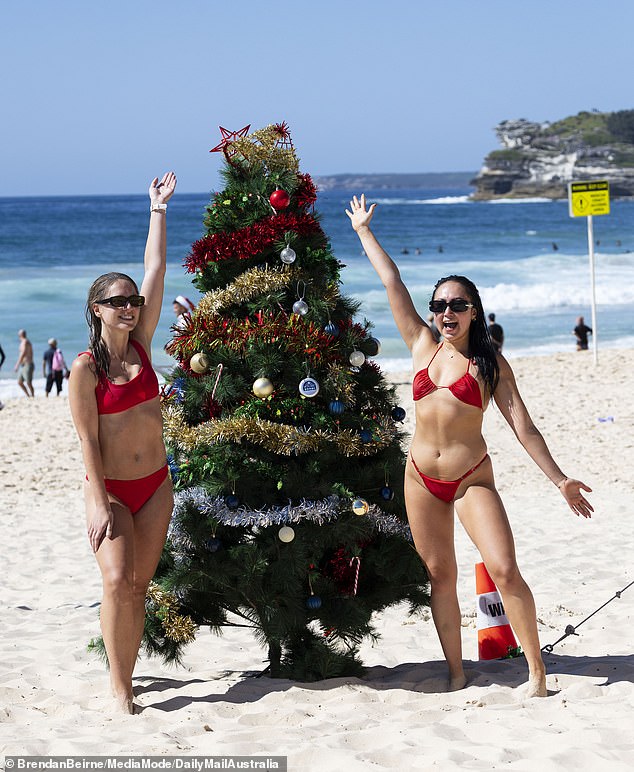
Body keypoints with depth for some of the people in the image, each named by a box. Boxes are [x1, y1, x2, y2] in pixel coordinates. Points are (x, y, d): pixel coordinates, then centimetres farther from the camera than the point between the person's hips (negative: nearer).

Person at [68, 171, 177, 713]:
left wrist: (158, 209, 5)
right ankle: (119, 686, -8)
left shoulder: (141, 344, 3)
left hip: (155, 485, 5)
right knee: (118, 582, -16)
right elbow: (88, 441, -11)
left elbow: (155, 272, 3)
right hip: (109, 488, -5)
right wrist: (100, 503, -15)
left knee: (139, 585, 6)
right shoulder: (86, 368, -9)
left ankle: (124, 673, 15)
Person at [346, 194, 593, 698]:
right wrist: (364, 231, 14)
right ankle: (456, 674, 13)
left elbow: (522, 424, -3)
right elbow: (392, 283, 10)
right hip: (422, 479, 4)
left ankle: (537, 670, -7)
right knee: (440, 576, 6)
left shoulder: (490, 363, -1)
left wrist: (559, 478, -9)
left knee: (505, 570, -16)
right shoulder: (423, 347, 6)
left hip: (472, 480, -3)